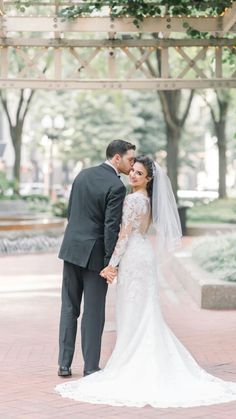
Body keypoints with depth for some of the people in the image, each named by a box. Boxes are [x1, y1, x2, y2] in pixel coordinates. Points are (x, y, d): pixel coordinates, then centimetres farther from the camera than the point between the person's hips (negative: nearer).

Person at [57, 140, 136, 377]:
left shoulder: (83, 175, 7)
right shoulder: (116, 186, -15)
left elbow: (70, 212, 12)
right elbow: (111, 226, -18)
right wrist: (111, 262, -14)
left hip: (71, 249, 6)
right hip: (94, 253, -6)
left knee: (69, 308, 12)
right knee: (93, 312, 4)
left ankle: (64, 364, 15)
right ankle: (90, 367, 10)